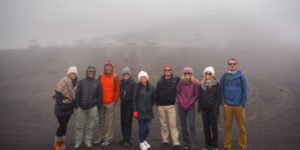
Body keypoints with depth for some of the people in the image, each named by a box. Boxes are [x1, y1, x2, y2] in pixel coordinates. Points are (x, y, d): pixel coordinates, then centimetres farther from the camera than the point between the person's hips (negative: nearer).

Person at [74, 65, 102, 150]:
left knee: (90, 126, 8)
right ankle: (78, 142, 18)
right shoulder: (81, 82, 4)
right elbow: (78, 94, 6)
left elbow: (100, 95, 6)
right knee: (79, 126, 5)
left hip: (93, 107, 0)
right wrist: (77, 105, 0)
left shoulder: (97, 83, 4)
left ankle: (88, 142, 22)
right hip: (81, 107, 0)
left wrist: (98, 106, 1)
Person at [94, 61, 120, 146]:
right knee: (101, 121, 12)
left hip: (110, 102, -3)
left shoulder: (115, 77, -2)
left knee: (109, 121, 0)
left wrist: (115, 100, -3)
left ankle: (108, 139, 10)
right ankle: (101, 137, 24)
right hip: (101, 102, 3)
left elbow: (117, 90, 1)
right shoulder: (100, 76, 6)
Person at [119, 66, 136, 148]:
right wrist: (121, 97, 6)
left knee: (128, 121, -6)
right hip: (123, 103, 6)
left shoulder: (133, 83, -9)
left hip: (130, 104, -5)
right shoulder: (122, 82, 6)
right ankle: (124, 137, 24)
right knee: (123, 121, 10)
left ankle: (127, 140, 1)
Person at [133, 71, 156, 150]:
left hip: (149, 111, 2)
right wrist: (135, 110, -7)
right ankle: (141, 143, 22)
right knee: (141, 127, 5)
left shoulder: (151, 87, 5)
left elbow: (153, 98, 14)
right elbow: (134, 99, -3)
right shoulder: (137, 87, -2)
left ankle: (144, 140, 30)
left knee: (148, 127, 4)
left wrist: (151, 105, 9)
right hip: (140, 111, -2)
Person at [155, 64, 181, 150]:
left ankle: (176, 143, 3)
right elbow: (157, 93, 7)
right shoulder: (160, 81, 3)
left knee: (173, 124, -4)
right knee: (163, 124, 9)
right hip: (161, 106, 1)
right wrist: (157, 103, 4)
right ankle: (165, 141, 21)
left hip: (171, 105, -1)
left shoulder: (176, 80, 0)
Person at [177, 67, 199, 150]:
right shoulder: (181, 82, 1)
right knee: (183, 125, 8)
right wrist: (182, 103, -6)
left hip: (191, 107, -2)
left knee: (191, 125, -7)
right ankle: (185, 142, 21)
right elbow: (178, 93, 4)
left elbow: (196, 95, -1)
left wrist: (189, 104, -8)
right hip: (181, 107, 2)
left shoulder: (195, 83, -3)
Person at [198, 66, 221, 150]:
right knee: (206, 127, 10)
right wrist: (199, 107, 6)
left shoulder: (216, 84, -4)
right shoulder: (201, 84, 10)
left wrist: (216, 109, -14)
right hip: (204, 109, 5)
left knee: (214, 127, 3)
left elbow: (218, 97, -7)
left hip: (212, 109, -4)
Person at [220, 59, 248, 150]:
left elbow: (245, 91, 2)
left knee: (241, 127, 5)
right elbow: (221, 91, 8)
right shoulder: (224, 77, 5)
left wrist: (243, 104, -4)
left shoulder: (241, 76, 1)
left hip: (239, 106, -1)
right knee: (228, 126, 7)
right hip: (227, 106, 1)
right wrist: (223, 103, 0)